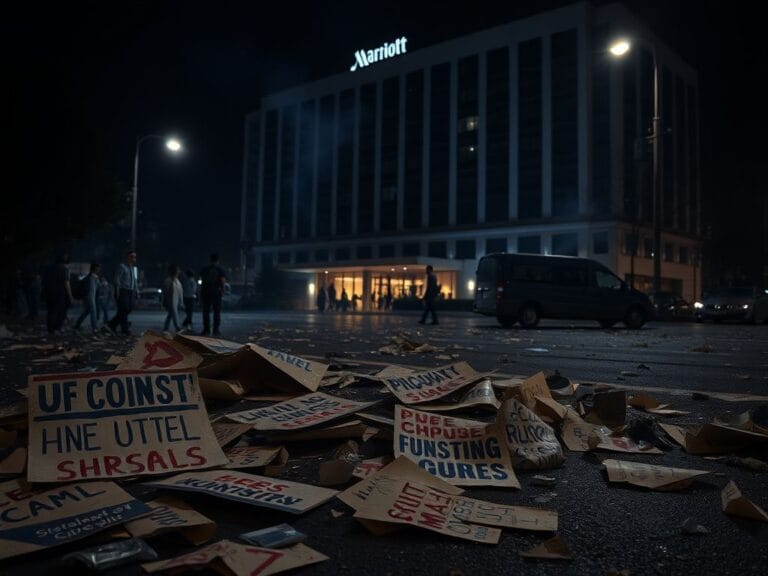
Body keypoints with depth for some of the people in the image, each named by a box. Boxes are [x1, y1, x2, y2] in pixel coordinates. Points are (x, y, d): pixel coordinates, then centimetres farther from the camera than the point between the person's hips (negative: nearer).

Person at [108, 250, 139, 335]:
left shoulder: (133, 268, 18)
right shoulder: (122, 267, -4)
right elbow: (117, 280, -9)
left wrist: (137, 292, 14)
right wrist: (117, 292, -16)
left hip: (131, 292, 7)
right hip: (123, 291, -7)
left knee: (128, 310, 6)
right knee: (123, 311, -6)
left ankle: (112, 324, 21)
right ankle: (125, 330, -3)